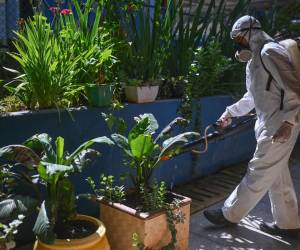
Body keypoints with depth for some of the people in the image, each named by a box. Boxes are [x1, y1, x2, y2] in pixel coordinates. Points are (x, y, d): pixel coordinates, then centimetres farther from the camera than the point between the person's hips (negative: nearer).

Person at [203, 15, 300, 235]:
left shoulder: (270, 52, -15)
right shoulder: (256, 57, 17)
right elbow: (252, 97, 24)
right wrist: (230, 112, 19)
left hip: (280, 125, -10)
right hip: (269, 123, 10)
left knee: (259, 172, 0)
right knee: (277, 174, 14)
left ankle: (230, 215, 10)